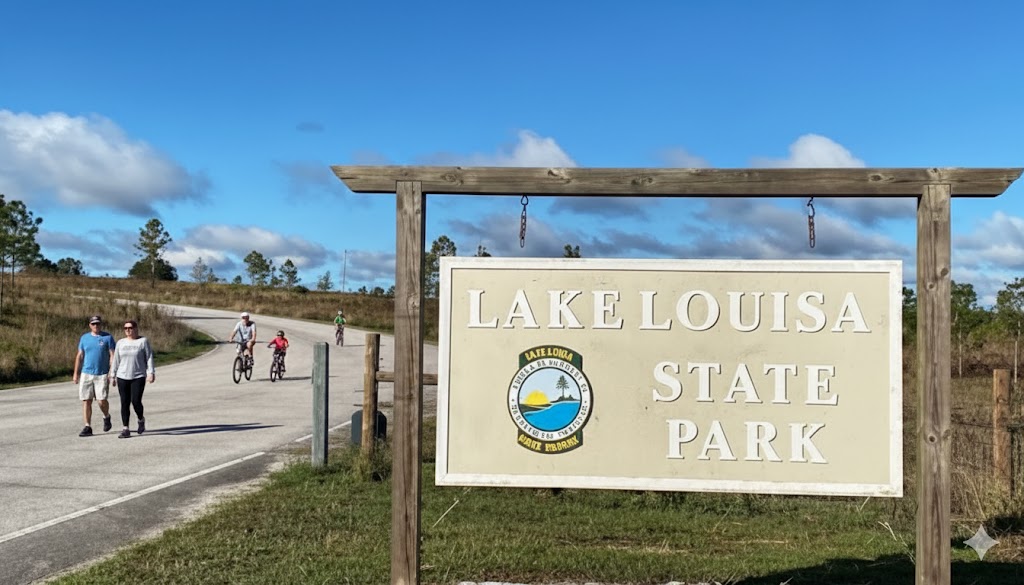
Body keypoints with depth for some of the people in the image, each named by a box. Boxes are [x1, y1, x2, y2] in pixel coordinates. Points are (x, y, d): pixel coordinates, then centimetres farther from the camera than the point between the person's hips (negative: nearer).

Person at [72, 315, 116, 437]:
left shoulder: (107, 337, 0)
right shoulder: (84, 337, 9)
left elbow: (112, 355, -3)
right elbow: (79, 355, 12)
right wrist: (75, 373, 8)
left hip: (102, 374, -3)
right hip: (86, 374, 3)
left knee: (102, 400, -7)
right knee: (86, 401, 0)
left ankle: (106, 417, 23)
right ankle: (88, 427, 5)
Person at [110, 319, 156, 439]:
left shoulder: (143, 341, 0)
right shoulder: (120, 342, 9)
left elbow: (149, 358, -2)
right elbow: (116, 360, 12)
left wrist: (151, 373, -10)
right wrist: (112, 375, 9)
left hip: (138, 377, -3)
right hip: (122, 377, 3)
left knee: (136, 402, -11)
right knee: (124, 403, 1)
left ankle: (141, 420, 18)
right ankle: (126, 429, 5)